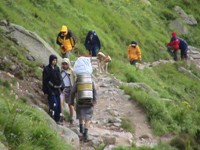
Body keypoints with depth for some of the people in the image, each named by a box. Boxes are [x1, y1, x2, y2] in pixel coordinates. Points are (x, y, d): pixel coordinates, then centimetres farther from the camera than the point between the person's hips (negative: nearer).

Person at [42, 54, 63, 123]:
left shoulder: (57, 68, 12)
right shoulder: (46, 69, -6)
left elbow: (60, 79, 19)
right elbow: (44, 81, -7)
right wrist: (45, 91, -10)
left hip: (57, 89, 7)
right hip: (50, 90, -7)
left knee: (58, 105, 7)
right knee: (54, 104, -17)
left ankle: (57, 120, 15)